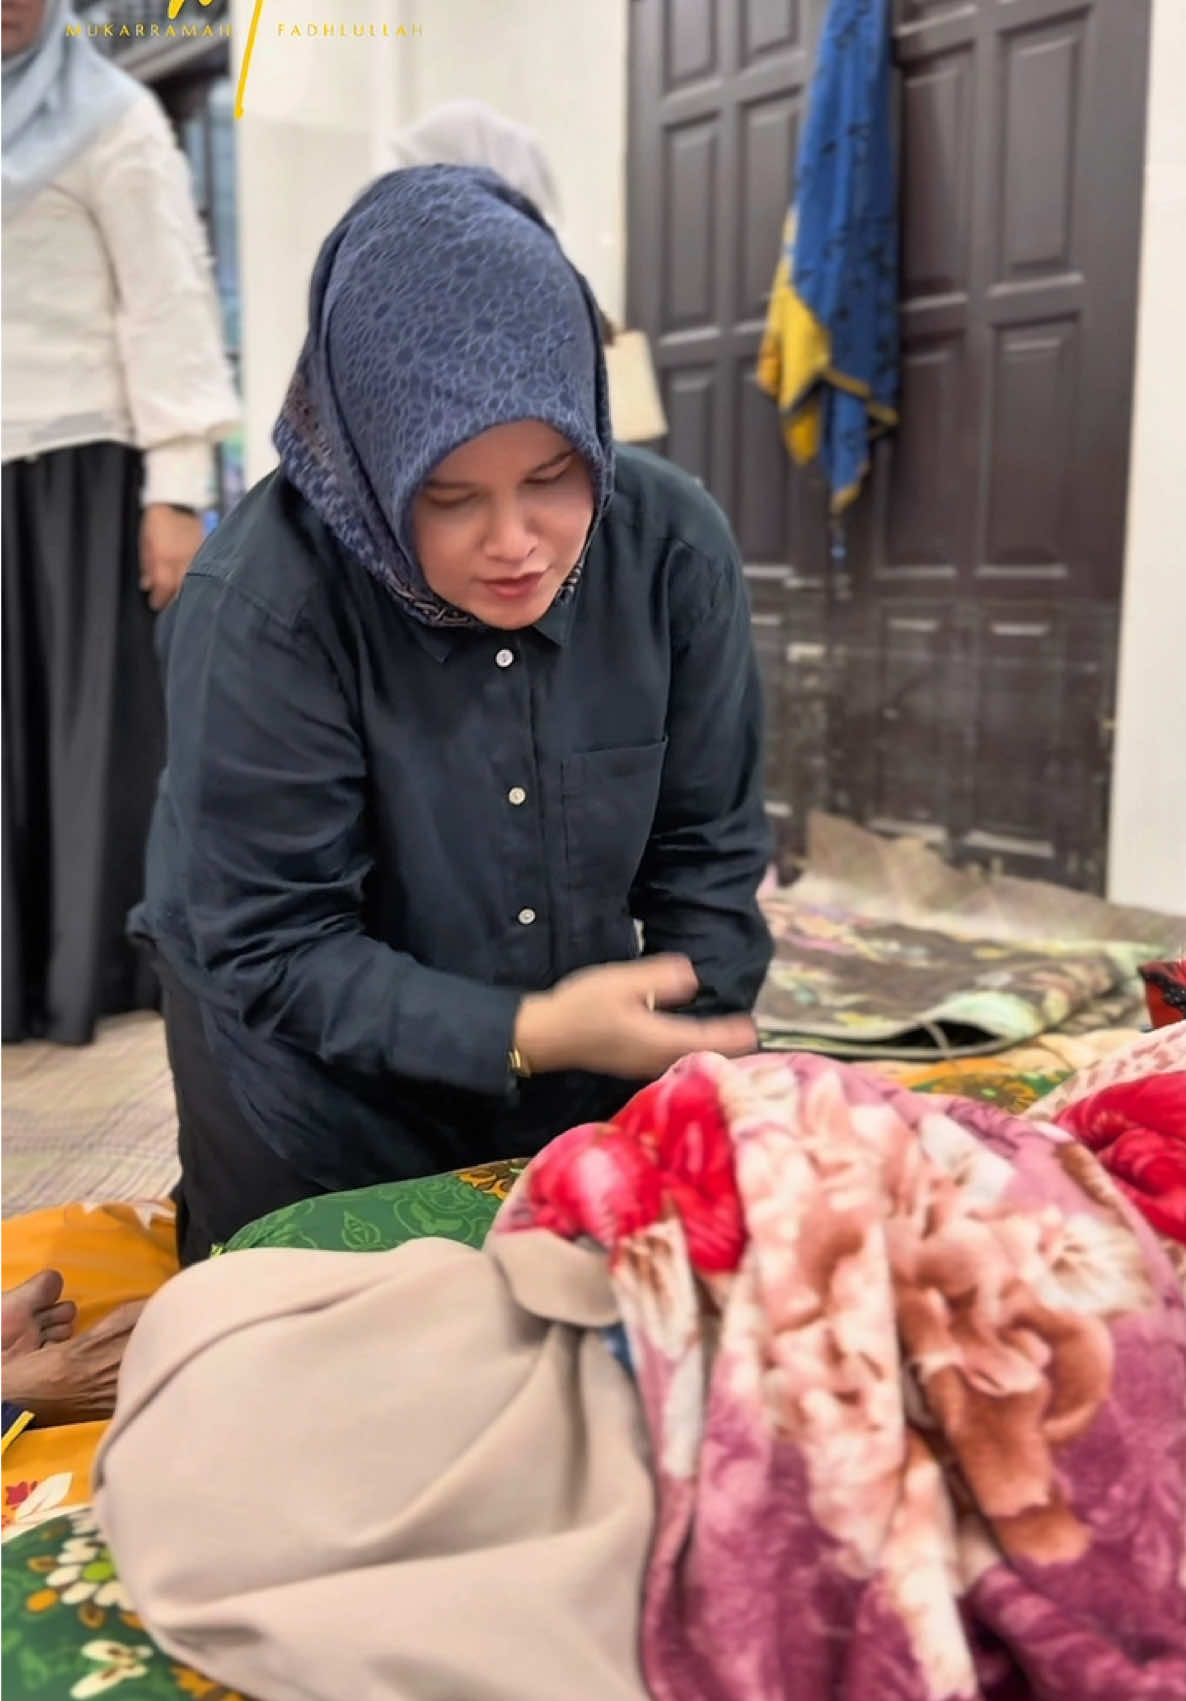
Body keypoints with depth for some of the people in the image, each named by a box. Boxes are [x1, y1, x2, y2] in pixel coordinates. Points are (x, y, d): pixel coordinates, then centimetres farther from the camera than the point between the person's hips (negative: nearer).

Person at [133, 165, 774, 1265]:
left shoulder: (671, 547, -16)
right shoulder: (262, 604, -27)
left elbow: (707, 856, -7)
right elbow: (271, 951, -22)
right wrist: (527, 1035, -32)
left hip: (579, 1048, 4)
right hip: (322, 1070, -3)